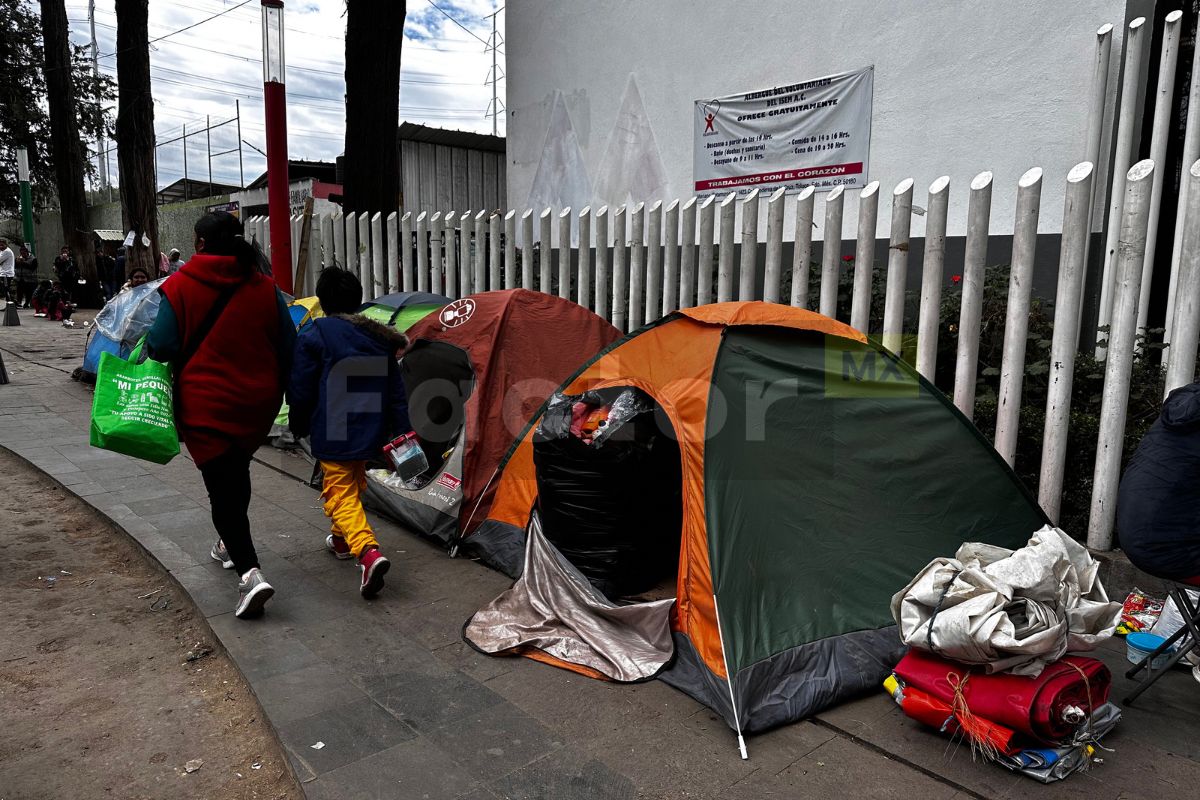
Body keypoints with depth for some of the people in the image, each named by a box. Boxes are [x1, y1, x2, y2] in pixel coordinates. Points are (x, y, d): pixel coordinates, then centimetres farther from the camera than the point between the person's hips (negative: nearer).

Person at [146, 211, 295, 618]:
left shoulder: (180, 287, -9)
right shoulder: (264, 287, 2)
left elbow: (162, 346, -10)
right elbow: (288, 346, 4)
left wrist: (146, 345, 13)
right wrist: (273, 390, 18)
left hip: (206, 405, -4)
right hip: (258, 403, 5)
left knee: (222, 487, -3)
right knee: (236, 473, 25)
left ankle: (250, 573, -16)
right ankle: (231, 544, 42)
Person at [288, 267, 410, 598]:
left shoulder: (314, 336, -11)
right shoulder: (379, 337, 5)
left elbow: (301, 390, -8)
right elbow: (396, 391, 6)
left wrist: (299, 426, 8)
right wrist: (401, 431, 11)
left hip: (333, 435, -6)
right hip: (371, 431, 6)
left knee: (341, 494, -2)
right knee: (354, 485, 25)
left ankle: (368, 552, -21)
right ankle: (342, 540, 44)